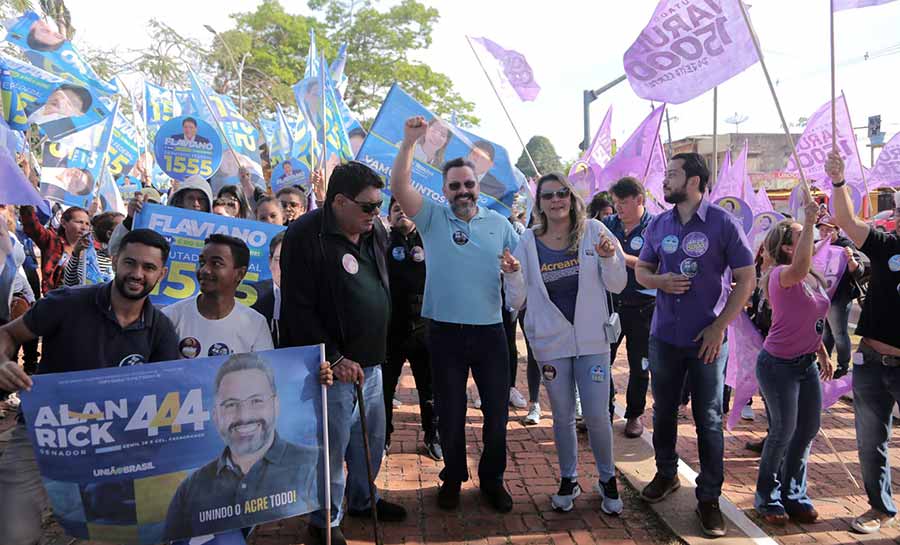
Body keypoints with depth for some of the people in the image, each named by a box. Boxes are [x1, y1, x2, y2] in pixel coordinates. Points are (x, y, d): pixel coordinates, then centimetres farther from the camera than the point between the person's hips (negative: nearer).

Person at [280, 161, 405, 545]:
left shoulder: (375, 231, 8)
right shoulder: (306, 236, -16)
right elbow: (299, 309, -18)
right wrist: (335, 358, -20)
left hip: (370, 362, 8)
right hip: (332, 365, -7)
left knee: (372, 440, 19)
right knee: (332, 445, 4)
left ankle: (363, 499, 41)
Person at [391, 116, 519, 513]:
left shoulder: (499, 223, 6)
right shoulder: (432, 217, 0)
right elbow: (399, 187, -14)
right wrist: (410, 141, -21)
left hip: (490, 330, 2)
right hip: (445, 331, -1)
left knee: (497, 409, 10)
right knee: (450, 411, 12)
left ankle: (492, 479, 30)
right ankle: (453, 477, 32)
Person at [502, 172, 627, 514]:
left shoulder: (593, 230, -3)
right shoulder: (529, 241, -1)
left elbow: (617, 285, -1)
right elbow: (518, 300, 2)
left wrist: (609, 258, -19)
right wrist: (513, 274, -17)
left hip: (592, 338, -1)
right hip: (550, 341, 1)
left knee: (597, 416, 1)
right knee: (562, 417, 14)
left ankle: (607, 479, 26)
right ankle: (568, 480, 33)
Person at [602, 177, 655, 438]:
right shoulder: (608, 224, 5)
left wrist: (625, 258, -25)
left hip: (642, 307, -3)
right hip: (611, 302, 3)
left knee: (639, 365, 9)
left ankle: (635, 414, 27)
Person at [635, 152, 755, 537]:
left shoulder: (723, 223, -9)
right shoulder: (658, 225, 4)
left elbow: (745, 279, -7)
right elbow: (641, 270, 14)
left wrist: (719, 327, -12)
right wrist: (660, 281, -10)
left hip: (707, 338, -4)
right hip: (664, 336, 4)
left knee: (708, 419, 3)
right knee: (664, 411, 16)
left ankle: (709, 497, 15)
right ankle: (666, 474, 37)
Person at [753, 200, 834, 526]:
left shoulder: (815, 278, 8)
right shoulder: (782, 275, -19)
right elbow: (800, 269, -44)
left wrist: (822, 353, 23)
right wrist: (809, 222, -40)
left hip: (806, 364, 8)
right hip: (779, 365, -8)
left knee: (809, 430, 14)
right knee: (784, 432, 0)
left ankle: (793, 494, 30)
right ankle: (767, 496, 19)